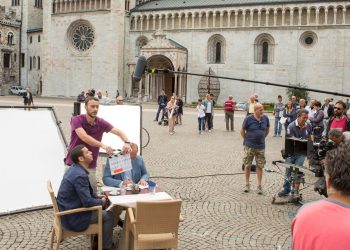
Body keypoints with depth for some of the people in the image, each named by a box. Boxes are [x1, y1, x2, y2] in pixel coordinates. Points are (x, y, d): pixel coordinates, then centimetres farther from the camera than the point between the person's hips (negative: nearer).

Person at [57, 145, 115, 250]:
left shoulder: (75, 169, 3)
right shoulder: (80, 175, -27)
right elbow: (87, 202, -26)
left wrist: (97, 197, 8)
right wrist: (102, 202, -8)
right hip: (73, 217, -9)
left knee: (102, 209, 21)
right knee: (109, 215, -1)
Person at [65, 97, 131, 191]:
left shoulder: (101, 123, 0)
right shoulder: (77, 120, -12)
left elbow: (119, 132, -6)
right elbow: (84, 137, -29)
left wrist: (127, 142, -29)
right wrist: (103, 145, -42)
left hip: (91, 167, 3)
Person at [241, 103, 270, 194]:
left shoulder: (265, 118, 0)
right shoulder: (248, 119, -10)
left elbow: (267, 129, 17)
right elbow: (242, 131, -1)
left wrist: (262, 138, 13)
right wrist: (247, 140, 2)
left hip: (261, 147, 2)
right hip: (249, 146, -2)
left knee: (260, 166, 4)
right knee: (247, 165, 6)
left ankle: (259, 186, 12)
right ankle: (247, 184, 20)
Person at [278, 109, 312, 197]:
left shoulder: (308, 126, -1)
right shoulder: (291, 126, -15)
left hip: (301, 153, 1)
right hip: (291, 152, -1)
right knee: (288, 171, 10)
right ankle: (286, 189, 26)